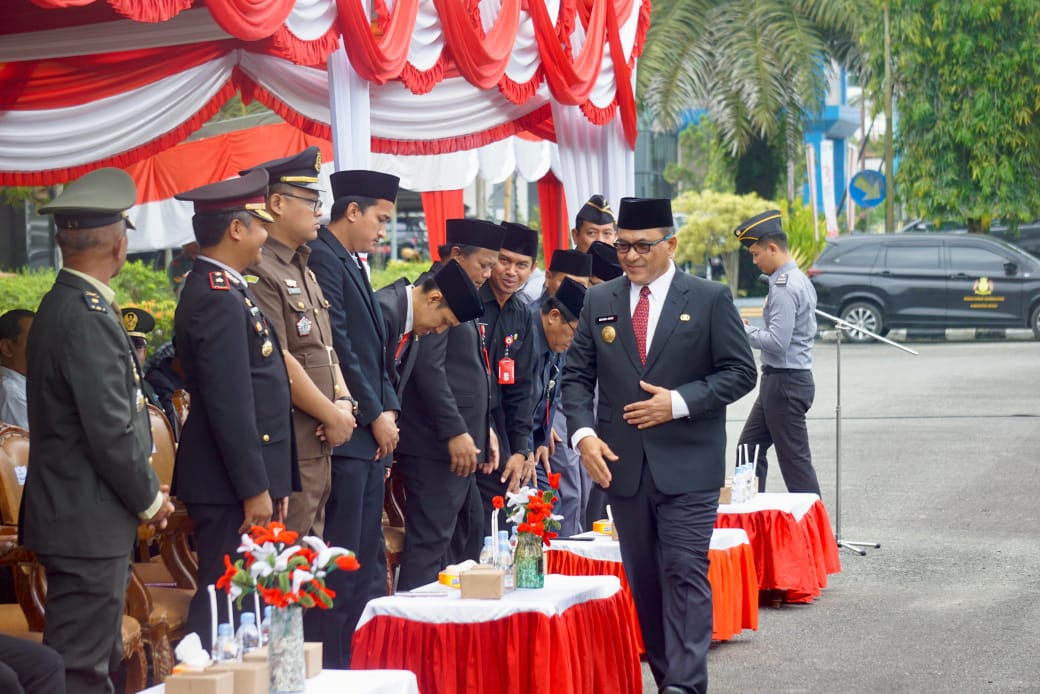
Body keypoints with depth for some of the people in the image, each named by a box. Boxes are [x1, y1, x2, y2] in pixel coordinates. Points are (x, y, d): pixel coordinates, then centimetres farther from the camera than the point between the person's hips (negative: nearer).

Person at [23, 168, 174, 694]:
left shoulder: (61, 305, 12)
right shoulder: (88, 318, -20)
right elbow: (111, 432, -21)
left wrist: (143, 491, 13)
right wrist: (150, 498, -7)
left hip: (70, 518, 10)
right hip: (88, 525, -10)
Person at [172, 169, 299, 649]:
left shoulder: (221, 290, 16)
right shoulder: (217, 299, -17)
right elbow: (229, 403, -21)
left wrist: (269, 483, 20)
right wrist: (254, 490, -20)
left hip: (245, 480, 10)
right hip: (230, 484, -10)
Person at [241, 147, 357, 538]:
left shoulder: (302, 271, 17)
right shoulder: (258, 273, -15)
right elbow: (278, 362, -20)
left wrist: (343, 402, 2)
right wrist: (332, 415, -11)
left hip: (318, 444, 10)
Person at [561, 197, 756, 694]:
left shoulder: (709, 299, -1)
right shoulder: (599, 302, 8)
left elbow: (740, 372, -3)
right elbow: (576, 376, 8)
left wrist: (679, 402, -14)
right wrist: (584, 434, -8)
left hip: (687, 466, -4)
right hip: (622, 463, 4)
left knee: (684, 573, -10)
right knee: (642, 578, 10)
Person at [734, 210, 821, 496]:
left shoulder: (784, 287, -19)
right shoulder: (799, 280, 12)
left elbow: (777, 342, -25)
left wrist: (745, 330, -10)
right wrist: (750, 328, 11)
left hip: (784, 383, -11)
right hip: (779, 379, 11)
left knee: (795, 462, -4)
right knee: (749, 450, 16)